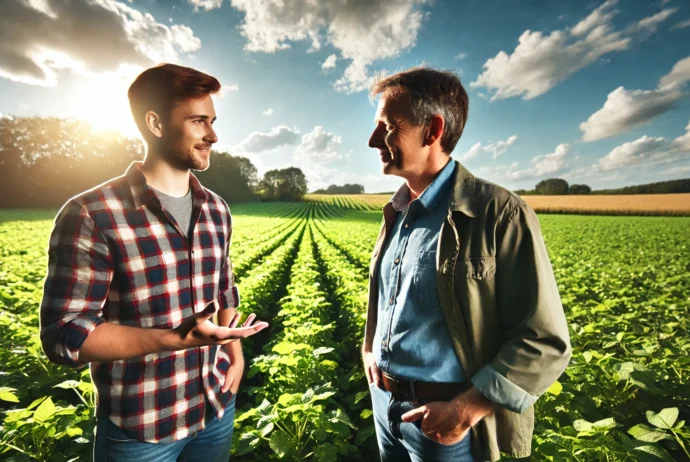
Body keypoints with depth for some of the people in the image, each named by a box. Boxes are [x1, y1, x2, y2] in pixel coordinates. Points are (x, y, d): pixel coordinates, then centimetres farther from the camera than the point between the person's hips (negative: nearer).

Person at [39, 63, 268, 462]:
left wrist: (235, 352, 0)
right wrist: (179, 339, -28)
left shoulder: (217, 209, 0)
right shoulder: (90, 216, -17)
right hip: (139, 428, -4)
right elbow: (64, 335, -17)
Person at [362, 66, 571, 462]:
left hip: (447, 421, -6)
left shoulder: (502, 215, -19)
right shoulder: (397, 212, 1)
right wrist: (369, 346, 3)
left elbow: (545, 343, -16)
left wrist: (466, 409, -19)